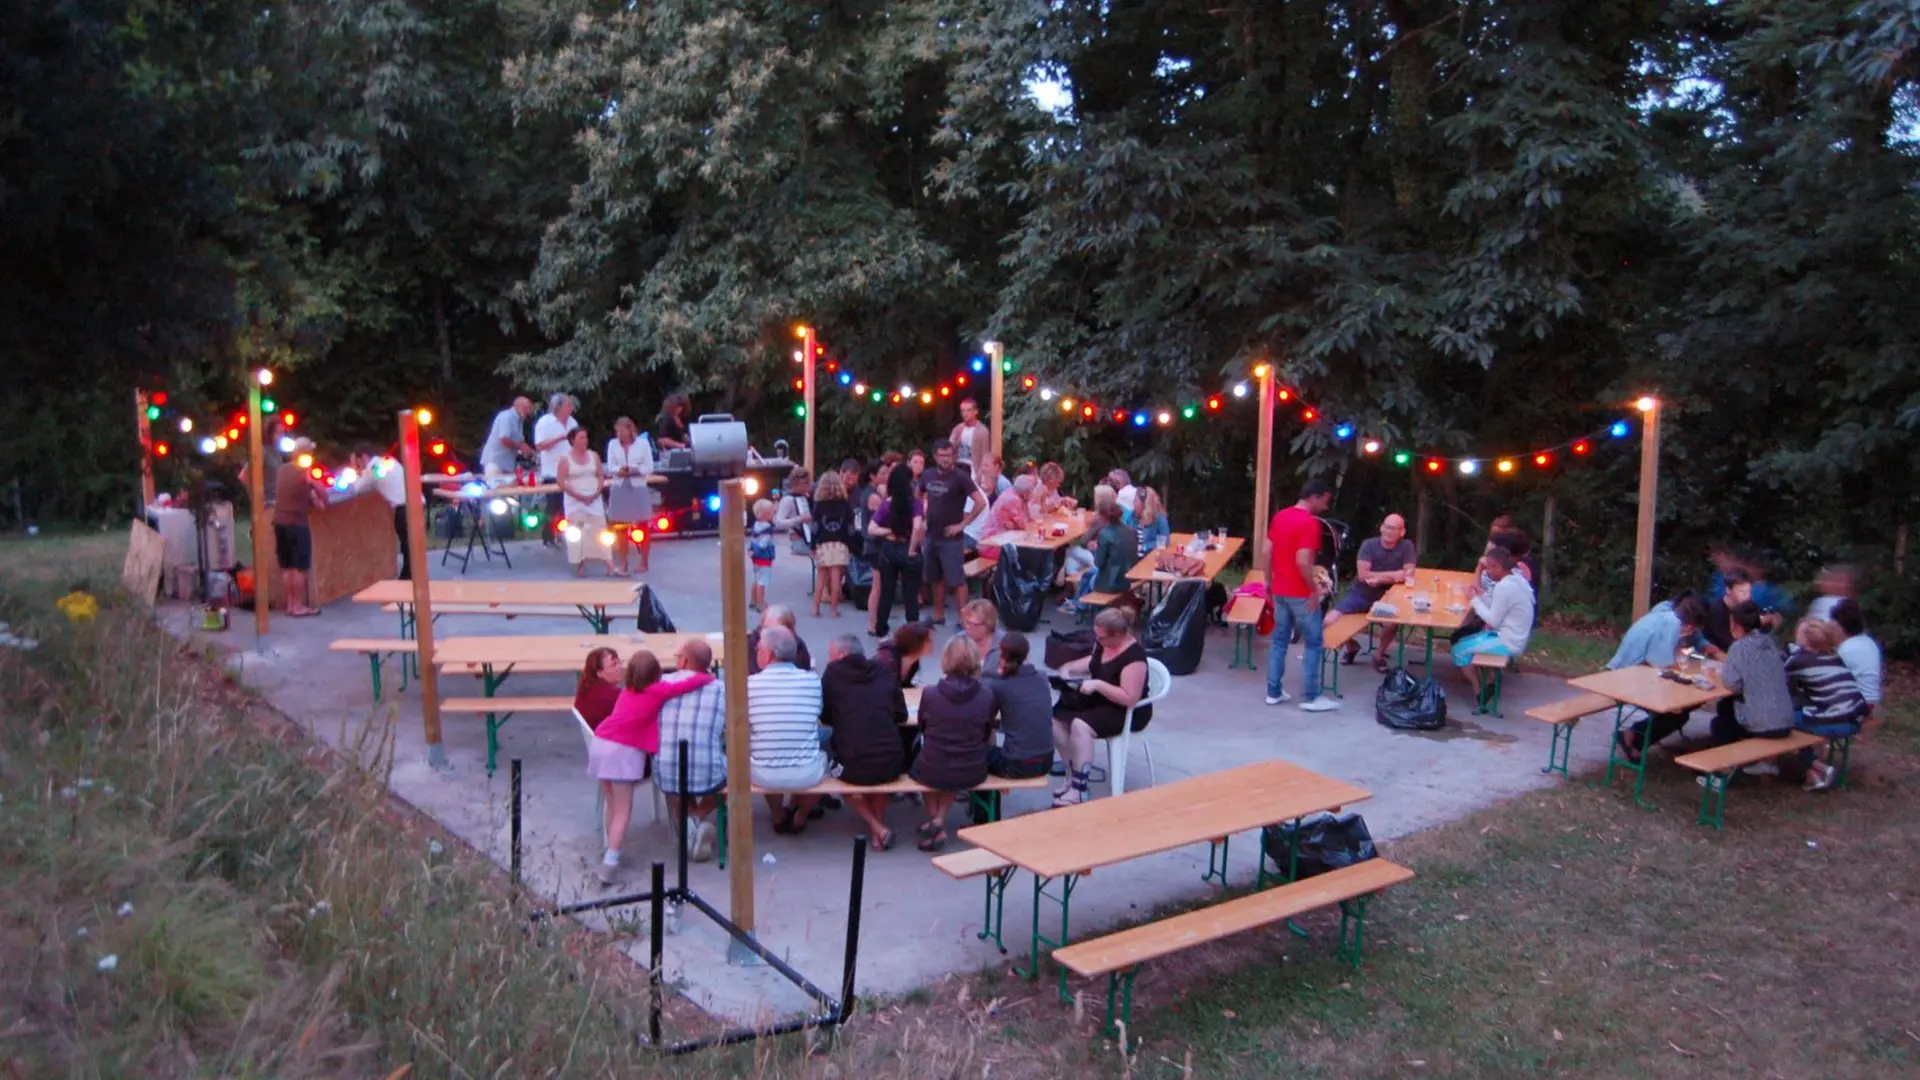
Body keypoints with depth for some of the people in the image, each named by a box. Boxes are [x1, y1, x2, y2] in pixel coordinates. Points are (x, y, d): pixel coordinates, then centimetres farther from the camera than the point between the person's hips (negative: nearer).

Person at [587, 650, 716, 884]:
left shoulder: (627, 690, 18)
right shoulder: (658, 690, 1)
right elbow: (693, 683, -2)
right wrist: (709, 677, 18)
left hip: (600, 744, 6)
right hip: (623, 751, -6)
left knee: (612, 806, 19)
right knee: (623, 811, -1)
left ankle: (611, 852, 26)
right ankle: (610, 863, -10)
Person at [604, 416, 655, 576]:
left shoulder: (642, 443, -3)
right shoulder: (612, 444, 2)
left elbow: (649, 467, -4)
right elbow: (610, 467, 0)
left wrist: (635, 471, -19)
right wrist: (619, 471, -21)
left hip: (638, 488, -2)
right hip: (619, 489, 2)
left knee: (642, 527, 5)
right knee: (621, 528, 4)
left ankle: (643, 563, 17)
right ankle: (624, 564, 11)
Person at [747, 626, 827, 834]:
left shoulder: (750, 682, -6)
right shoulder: (812, 680, -2)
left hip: (763, 775, 0)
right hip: (807, 773, 0)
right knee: (826, 744, 32)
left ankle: (779, 817, 43)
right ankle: (799, 817, 40)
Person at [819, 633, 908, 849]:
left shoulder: (833, 673, 4)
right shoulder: (886, 672, 10)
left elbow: (825, 717, 13)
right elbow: (901, 717, 16)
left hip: (853, 767, -3)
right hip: (892, 764, 3)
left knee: (839, 769, 33)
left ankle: (878, 829, 16)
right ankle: (880, 822, 27)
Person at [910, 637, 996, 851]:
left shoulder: (930, 693, -14)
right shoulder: (987, 696, -13)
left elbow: (922, 729, 4)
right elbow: (986, 736, 3)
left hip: (933, 773, 0)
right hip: (973, 774, 0)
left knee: (916, 763, 35)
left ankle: (934, 820, 27)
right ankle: (940, 820, 21)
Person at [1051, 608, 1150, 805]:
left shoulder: (1134, 656, -27)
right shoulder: (1103, 644, -1)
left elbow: (1129, 698, -29)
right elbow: (1093, 662, 22)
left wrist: (1097, 684, -32)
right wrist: (1070, 667, 3)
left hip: (1128, 712, -9)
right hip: (1099, 700, 9)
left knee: (1080, 725, -32)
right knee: (1056, 717, -10)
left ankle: (1079, 789, -21)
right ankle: (1073, 775, 1)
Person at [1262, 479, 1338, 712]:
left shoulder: (1280, 516, 8)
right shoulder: (1309, 522, -18)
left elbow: (1265, 551, 10)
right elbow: (1302, 562, -24)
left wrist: (1269, 580, 18)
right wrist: (1314, 589, -15)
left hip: (1279, 590, 8)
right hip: (1301, 594, -8)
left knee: (1279, 640, 13)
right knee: (1314, 643, 2)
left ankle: (1274, 692, 16)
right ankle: (1310, 697, 4)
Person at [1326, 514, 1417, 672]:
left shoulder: (1407, 546, -5)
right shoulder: (1369, 545, -7)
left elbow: (1408, 575, -15)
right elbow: (1363, 575, -16)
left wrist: (1379, 578, -23)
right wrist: (1392, 575, -20)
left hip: (1385, 597, -1)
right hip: (1360, 594, 1)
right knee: (1329, 622, -18)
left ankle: (1379, 654, -2)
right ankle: (1352, 647, 17)